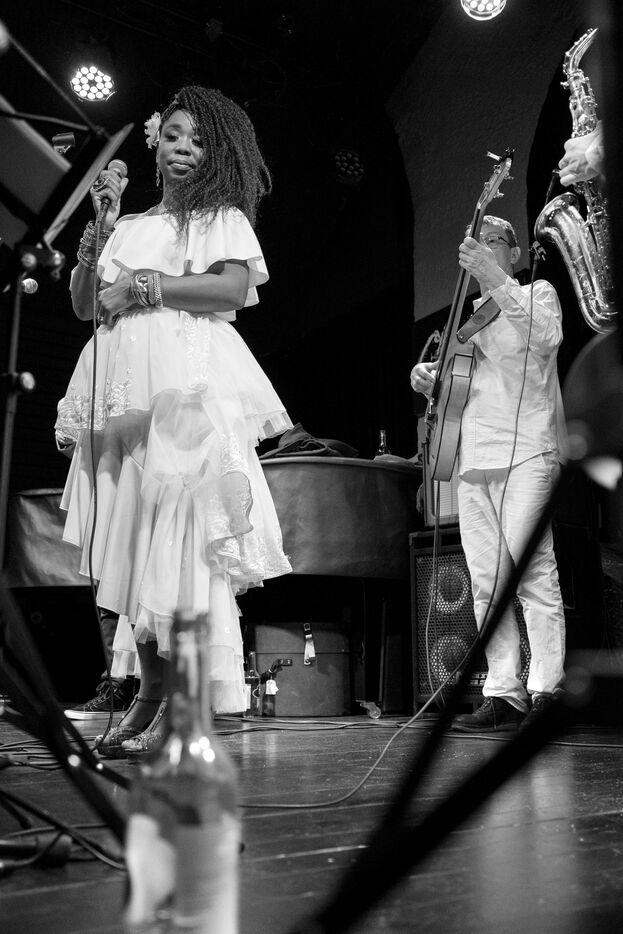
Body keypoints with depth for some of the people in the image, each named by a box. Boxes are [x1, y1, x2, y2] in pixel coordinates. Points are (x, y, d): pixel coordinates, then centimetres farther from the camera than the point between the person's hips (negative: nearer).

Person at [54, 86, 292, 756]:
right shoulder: (128, 225, 26)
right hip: (123, 388, 5)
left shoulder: (222, 217, 13)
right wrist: (99, 228, 8)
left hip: (188, 380, -5)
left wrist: (140, 286, -6)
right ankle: (151, 692, 7)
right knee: (130, 536, 0)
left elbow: (233, 286, -7)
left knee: (183, 535, -13)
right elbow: (82, 304, 18)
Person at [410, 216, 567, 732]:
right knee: (486, 584, 3)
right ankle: (504, 694, 7)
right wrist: (429, 378, 8)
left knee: (533, 571, -12)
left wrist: (495, 278, -19)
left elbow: (547, 337, -14)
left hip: (526, 453, -6)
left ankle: (546, 690, -7)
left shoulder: (538, 292, 9)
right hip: (473, 460, 6)